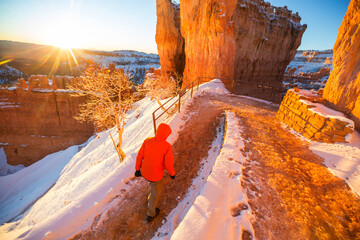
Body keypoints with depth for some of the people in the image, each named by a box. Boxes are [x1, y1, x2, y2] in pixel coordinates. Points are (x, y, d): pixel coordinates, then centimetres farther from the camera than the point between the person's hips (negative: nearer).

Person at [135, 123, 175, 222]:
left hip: (144, 172, 5)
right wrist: (172, 174, -4)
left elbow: (139, 156, -7)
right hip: (156, 175, -5)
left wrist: (137, 169, 7)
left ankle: (150, 198, 63)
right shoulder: (167, 146, -27)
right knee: (156, 192, 23)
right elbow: (168, 164, -24)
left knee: (152, 182, 37)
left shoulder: (147, 141, -15)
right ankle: (151, 214, 44)